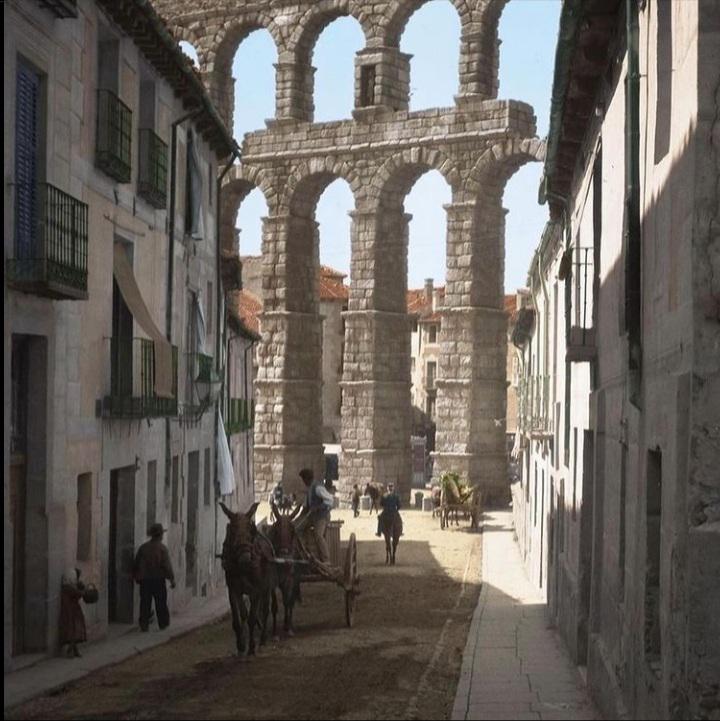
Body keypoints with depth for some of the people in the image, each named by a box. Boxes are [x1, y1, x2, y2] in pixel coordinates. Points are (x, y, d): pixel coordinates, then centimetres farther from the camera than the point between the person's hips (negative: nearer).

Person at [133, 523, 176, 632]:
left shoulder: (143, 547, 4)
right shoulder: (162, 548, -9)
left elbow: (136, 564, 9)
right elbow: (166, 565, -13)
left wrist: (136, 577, 22)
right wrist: (172, 579, -8)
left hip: (144, 579, 3)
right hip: (158, 579, -3)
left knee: (145, 603, 5)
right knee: (161, 603, 9)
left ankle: (143, 625, 2)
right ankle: (163, 623, 18)